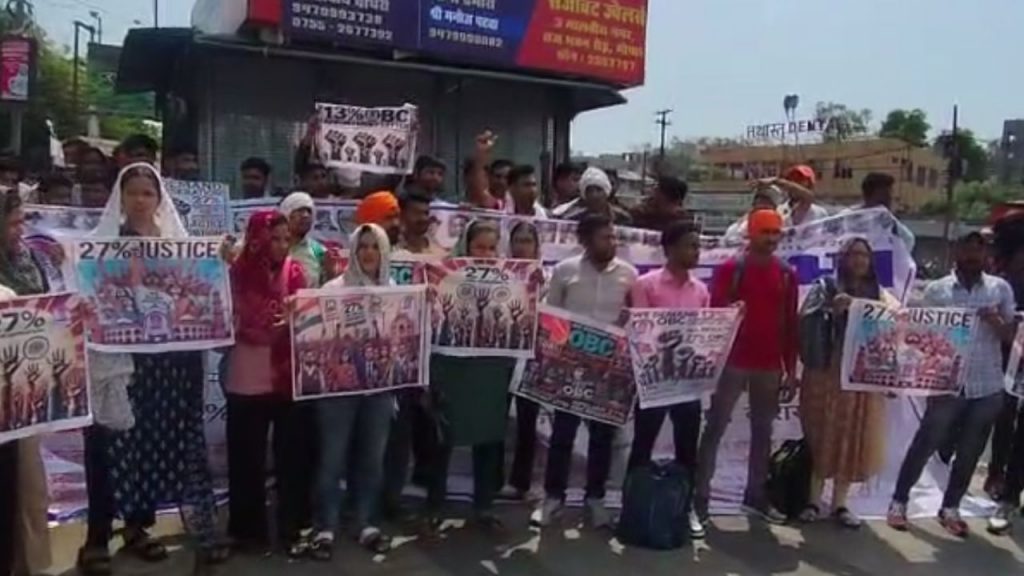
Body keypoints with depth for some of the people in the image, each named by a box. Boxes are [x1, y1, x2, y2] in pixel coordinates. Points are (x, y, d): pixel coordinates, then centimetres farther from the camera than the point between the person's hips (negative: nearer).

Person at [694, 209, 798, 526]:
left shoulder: (786, 274, 7)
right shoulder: (731, 268, -4)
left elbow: (790, 323, 9)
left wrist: (791, 369, 7)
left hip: (770, 365, 5)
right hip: (733, 362, -4)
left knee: (763, 431, 11)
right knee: (715, 428, -2)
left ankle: (756, 495, 23)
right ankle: (700, 496, 2)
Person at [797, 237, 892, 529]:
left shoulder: (881, 296, 11)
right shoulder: (825, 287, 3)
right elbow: (805, 322, -10)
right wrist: (831, 310, -23)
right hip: (825, 374, -2)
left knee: (853, 439, 6)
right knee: (821, 436, 2)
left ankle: (840, 503, 17)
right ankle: (814, 500, 12)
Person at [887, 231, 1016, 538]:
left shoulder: (1001, 288, 3)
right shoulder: (936, 290, -3)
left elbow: (1010, 335, 4)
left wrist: (997, 322, -17)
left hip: (987, 387, 3)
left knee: (970, 453, 12)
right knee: (925, 445, 5)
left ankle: (950, 508, 27)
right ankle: (898, 502, 18)